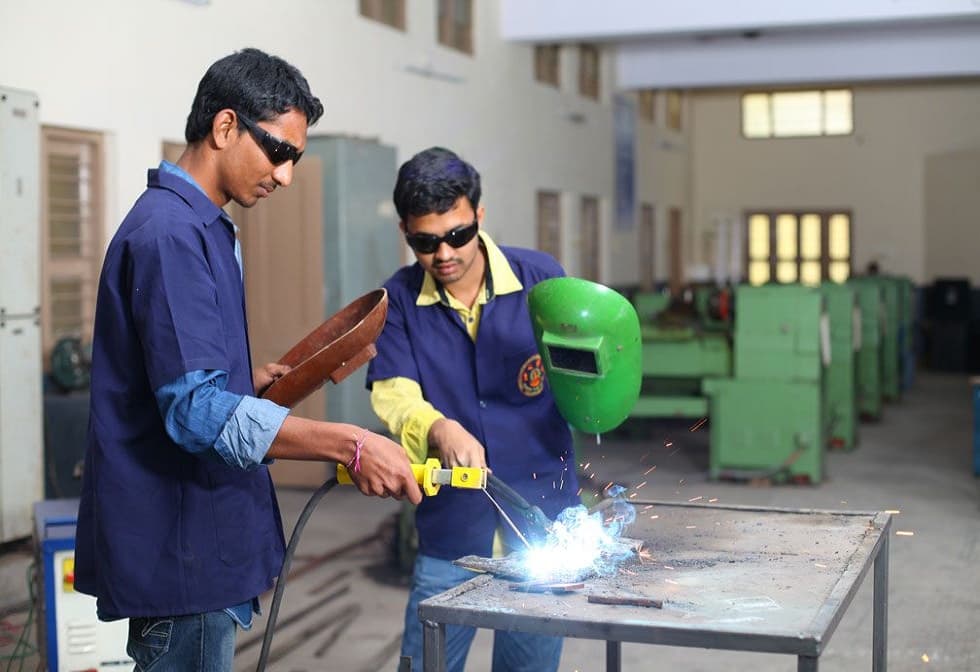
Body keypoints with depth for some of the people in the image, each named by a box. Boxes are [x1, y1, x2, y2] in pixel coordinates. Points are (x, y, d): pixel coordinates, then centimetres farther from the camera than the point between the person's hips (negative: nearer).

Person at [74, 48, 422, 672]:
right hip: (179, 550, -10)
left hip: (197, 542, 10)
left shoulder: (203, 228, 14)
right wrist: (349, 445, -30)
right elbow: (198, 410, -27)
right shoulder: (170, 232, -19)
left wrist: (250, 378, 5)